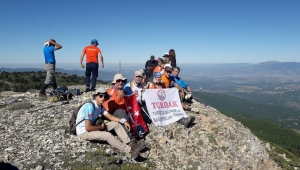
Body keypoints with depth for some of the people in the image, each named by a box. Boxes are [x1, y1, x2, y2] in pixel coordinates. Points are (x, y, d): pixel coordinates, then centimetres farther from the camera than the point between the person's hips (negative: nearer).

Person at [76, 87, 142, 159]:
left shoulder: (100, 106, 0)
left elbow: (110, 117, -1)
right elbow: (88, 128, -29)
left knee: (116, 124, -4)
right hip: (84, 132, -9)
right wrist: (101, 127, -14)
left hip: (92, 126, 9)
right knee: (107, 135, -31)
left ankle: (129, 143, -12)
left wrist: (124, 121, -14)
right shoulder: (90, 107, -27)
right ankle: (130, 150, -27)